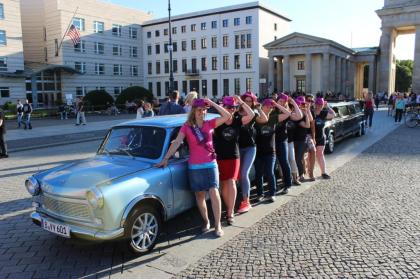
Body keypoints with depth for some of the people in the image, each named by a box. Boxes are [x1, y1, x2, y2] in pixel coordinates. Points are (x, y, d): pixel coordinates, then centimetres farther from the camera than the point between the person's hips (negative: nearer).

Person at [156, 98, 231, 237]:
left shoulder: (210, 123, 4)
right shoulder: (187, 126, -1)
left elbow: (227, 116, -6)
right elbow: (176, 143, -7)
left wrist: (212, 103, -6)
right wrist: (165, 159, -14)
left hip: (211, 164, 0)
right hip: (195, 166, 0)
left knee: (214, 192, -10)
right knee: (200, 195, 8)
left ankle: (218, 225, -2)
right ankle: (206, 221, 27)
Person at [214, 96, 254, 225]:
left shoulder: (237, 121, -1)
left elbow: (251, 115, -12)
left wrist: (241, 102, -11)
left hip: (234, 157, 0)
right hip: (220, 157, 0)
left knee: (231, 183, -9)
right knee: (224, 184, 9)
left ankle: (230, 213, -4)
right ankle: (229, 208, 27)